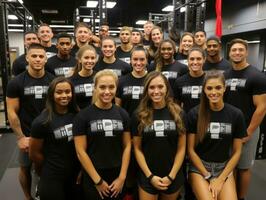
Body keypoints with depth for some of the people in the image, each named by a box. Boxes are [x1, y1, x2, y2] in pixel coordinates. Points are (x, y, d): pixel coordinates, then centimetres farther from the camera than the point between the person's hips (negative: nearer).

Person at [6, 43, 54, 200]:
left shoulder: (53, 81, -3)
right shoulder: (16, 83, -9)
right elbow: (12, 112, -8)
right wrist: (20, 137, -12)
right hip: (27, 134, -1)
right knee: (25, 168, 14)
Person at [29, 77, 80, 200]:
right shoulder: (42, 121, -16)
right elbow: (34, 153, -7)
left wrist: (79, 168, 8)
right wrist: (50, 169, 4)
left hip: (76, 176, 4)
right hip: (52, 179, -4)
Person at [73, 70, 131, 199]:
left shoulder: (122, 114, 1)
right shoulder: (83, 116, -9)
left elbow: (127, 146, 2)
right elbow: (80, 151, -10)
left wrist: (122, 177, -4)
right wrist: (98, 180, -9)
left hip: (118, 177, 3)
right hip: (93, 178, -2)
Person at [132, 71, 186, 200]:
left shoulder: (178, 113, -4)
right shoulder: (139, 115, -5)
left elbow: (181, 148, -2)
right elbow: (137, 148, -3)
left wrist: (171, 176, -8)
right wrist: (150, 176, -9)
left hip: (173, 177, 1)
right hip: (147, 177, 0)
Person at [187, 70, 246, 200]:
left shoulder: (236, 115, -5)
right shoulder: (194, 114, -9)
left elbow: (236, 152, 0)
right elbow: (190, 149, -5)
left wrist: (220, 180, -6)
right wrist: (209, 177, -8)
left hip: (224, 167, 2)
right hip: (199, 167, -1)